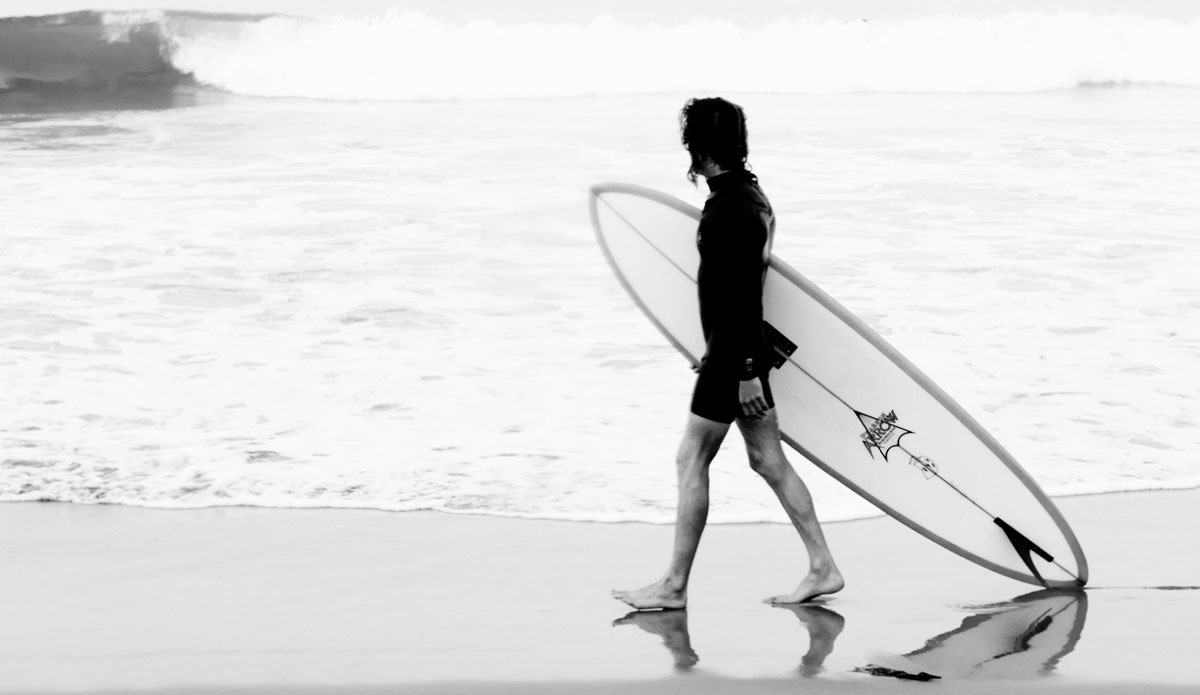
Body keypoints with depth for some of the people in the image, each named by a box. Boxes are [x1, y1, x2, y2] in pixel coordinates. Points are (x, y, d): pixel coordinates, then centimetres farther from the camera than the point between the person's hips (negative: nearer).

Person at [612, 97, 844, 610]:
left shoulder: (728, 208, -20)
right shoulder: (750, 193, 12)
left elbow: (741, 294, -24)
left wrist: (745, 369, -24)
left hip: (732, 356, -10)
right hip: (745, 352, 10)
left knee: (691, 462, -2)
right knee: (767, 459, 12)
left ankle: (674, 586, 4)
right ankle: (822, 567, 14)